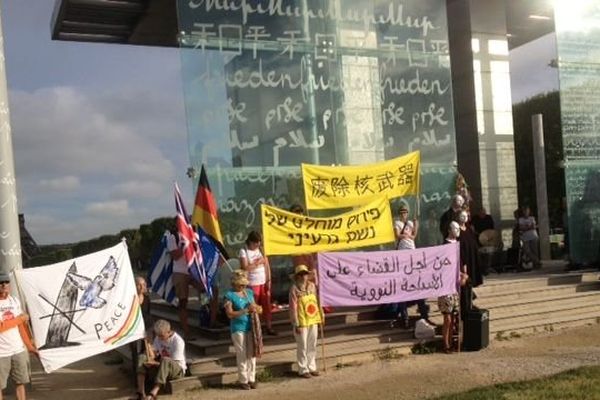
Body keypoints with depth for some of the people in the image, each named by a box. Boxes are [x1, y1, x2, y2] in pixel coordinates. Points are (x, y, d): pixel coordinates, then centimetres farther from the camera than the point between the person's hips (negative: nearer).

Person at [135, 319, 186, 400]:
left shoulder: (178, 341, -19)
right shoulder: (158, 338, 2)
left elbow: (173, 363, -22)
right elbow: (153, 355, -3)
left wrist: (155, 363, -31)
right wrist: (148, 345, -25)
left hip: (178, 370, -7)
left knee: (165, 360, -39)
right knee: (142, 357, -13)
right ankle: (141, 392, -29)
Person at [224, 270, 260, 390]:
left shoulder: (249, 292, 8)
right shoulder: (229, 295, -10)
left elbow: (255, 307, 15)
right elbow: (230, 314, -16)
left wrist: (255, 308, -9)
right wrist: (246, 310, -21)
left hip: (251, 326, 5)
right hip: (238, 328, -5)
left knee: (252, 353, 9)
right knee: (242, 355, 2)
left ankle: (251, 379, 20)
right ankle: (243, 380, 13)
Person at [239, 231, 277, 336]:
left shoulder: (261, 249, 6)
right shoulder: (243, 251, -7)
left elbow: (267, 265, 5)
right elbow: (245, 268, -15)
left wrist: (269, 280, -2)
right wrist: (258, 262, -13)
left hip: (264, 282, 4)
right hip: (252, 284, -4)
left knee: (267, 305, 7)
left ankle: (269, 327, 16)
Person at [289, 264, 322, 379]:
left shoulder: (312, 286, 4)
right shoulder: (294, 289, -13)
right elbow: (293, 308, -13)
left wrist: (319, 316, 11)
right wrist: (296, 324, -15)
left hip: (313, 320, 6)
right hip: (302, 322, -6)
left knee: (312, 346, 14)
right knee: (302, 347, 4)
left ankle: (312, 367, 27)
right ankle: (303, 370, 15)